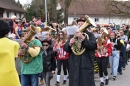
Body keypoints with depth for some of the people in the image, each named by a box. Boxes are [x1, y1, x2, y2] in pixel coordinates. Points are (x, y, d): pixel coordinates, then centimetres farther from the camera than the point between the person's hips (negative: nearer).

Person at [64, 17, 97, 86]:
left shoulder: (90, 35, 4)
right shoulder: (73, 35, 14)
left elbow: (93, 46, -15)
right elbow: (65, 48, 7)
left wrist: (82, 38, -26)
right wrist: (70, 44, -15)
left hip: (86, 65, -3)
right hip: (74, 65, 3)